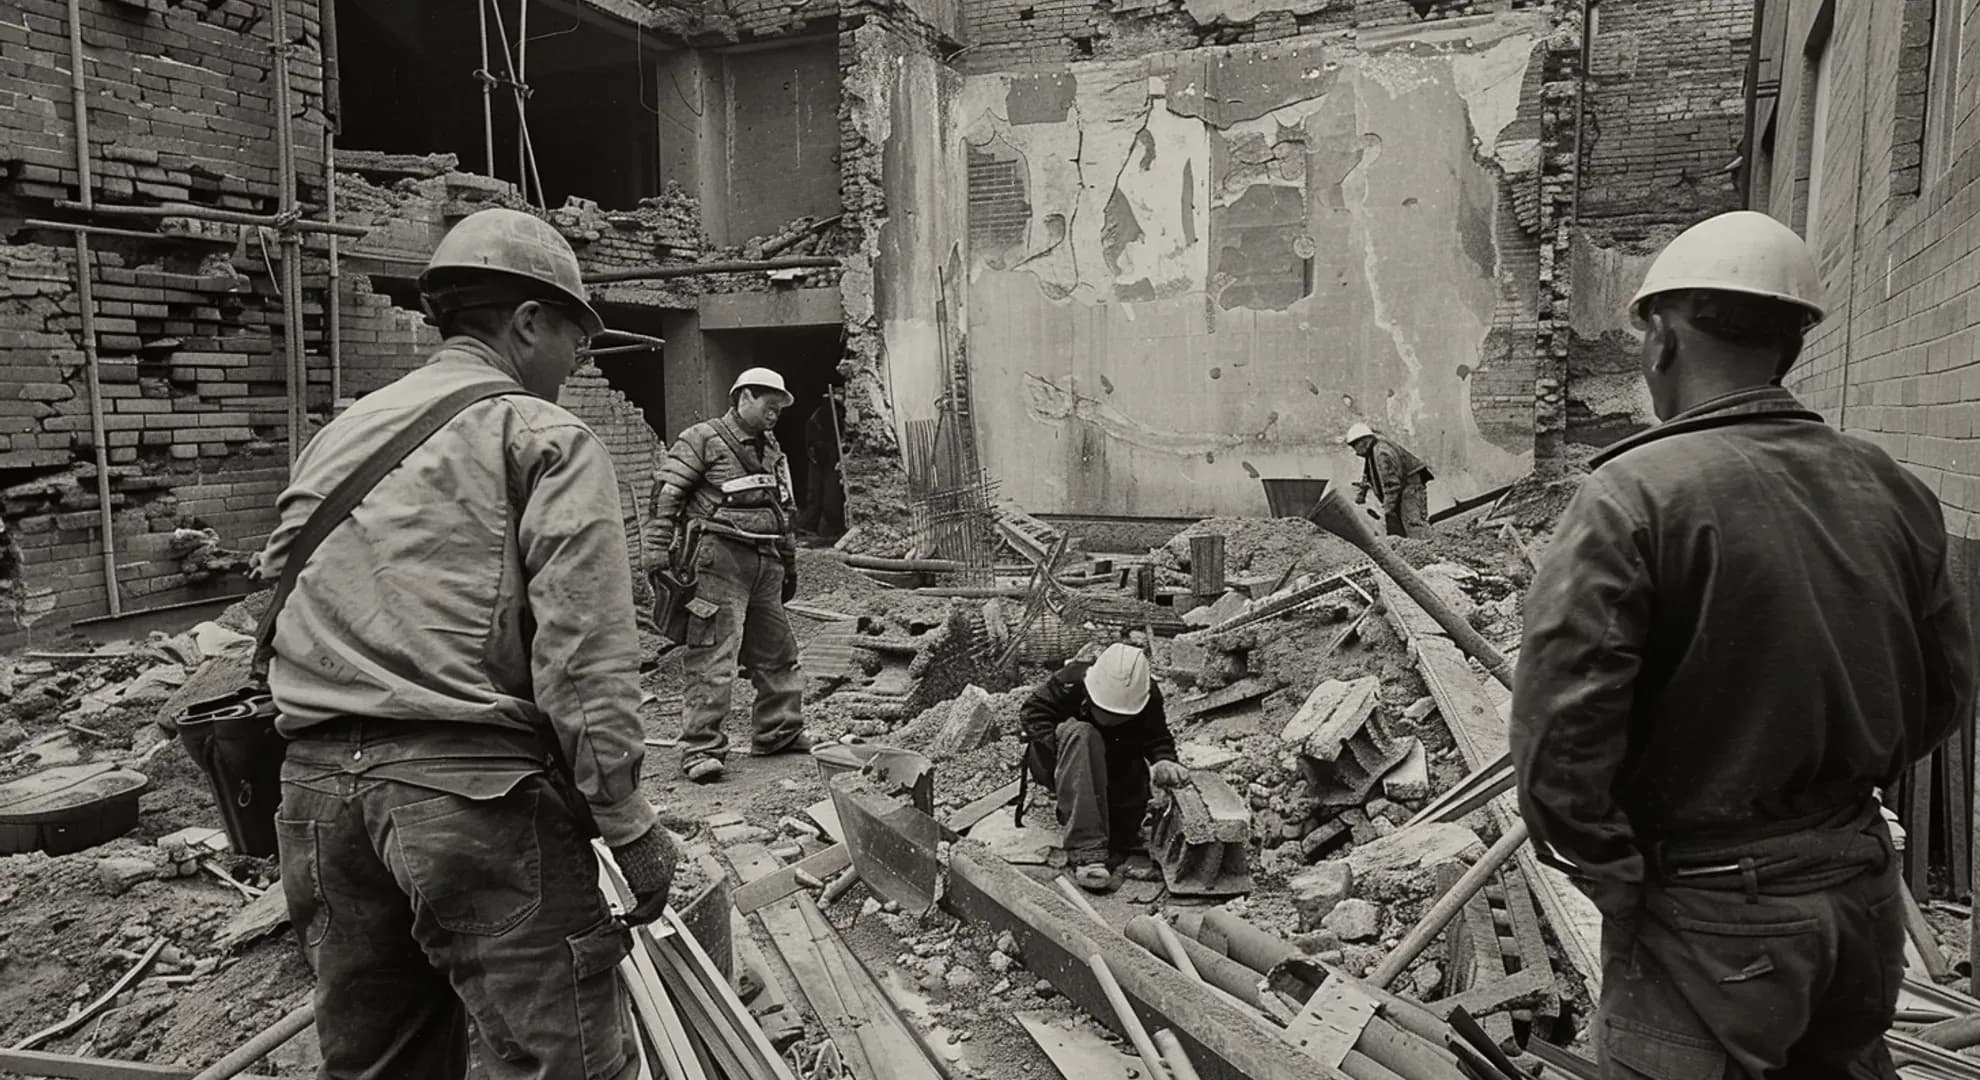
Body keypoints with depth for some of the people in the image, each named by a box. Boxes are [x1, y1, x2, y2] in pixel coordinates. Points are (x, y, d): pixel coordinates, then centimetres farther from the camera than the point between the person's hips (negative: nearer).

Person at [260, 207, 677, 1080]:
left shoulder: (337, 435, 17)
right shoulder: (543, 435, -2)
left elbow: (278, 604, 18)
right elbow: (584, 654, -12)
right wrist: (627, 824, -9)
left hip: (316, 779, 8)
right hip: (471, 782, -7)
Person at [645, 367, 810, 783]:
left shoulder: (773, 451, 19)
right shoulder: (702, 439, -4)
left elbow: (787, 511, 25)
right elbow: (666, 495, -9)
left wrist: (789, 565, 25)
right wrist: (657, 554, -15)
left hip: (765, 564, 8)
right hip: (719, 560, -8)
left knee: (777, 653, 14)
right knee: (712, 659, -9)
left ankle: (780, 732, 28)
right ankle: (700, 749, -4)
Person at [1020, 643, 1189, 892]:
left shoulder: (1149, 697, -15)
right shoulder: (1070, 682, -25)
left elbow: (1157, 738, -8)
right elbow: (1033, 714, -19)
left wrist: (1163, 760, -29)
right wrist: (1058, 750, -31)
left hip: (1110, 769, 4)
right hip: (1054, 763, -4)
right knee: (1080, 734, -38)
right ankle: (1086, 850, -48)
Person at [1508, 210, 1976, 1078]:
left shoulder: (1633, 494, -20)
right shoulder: (1894, 491, 0)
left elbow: (1559, 721, -26)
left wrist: (1612, 875, -13)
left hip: (1709, 908, -6)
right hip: (1862, 887, 6)